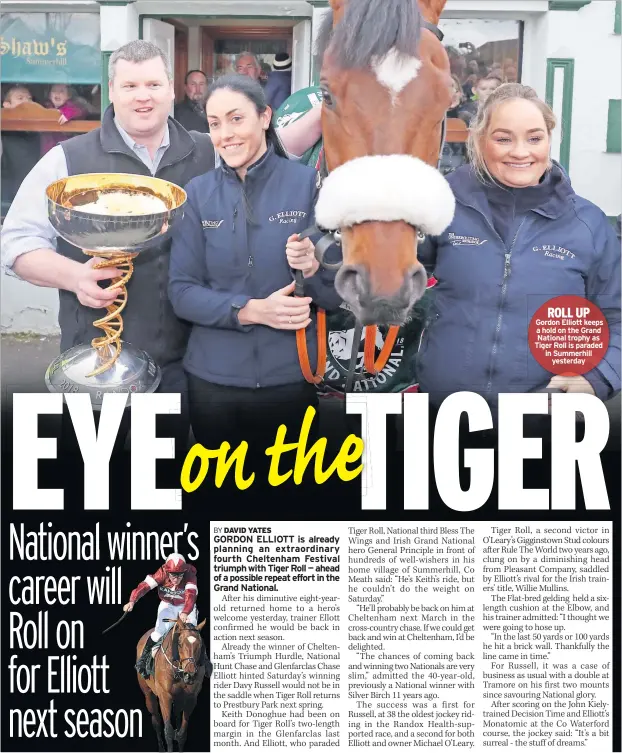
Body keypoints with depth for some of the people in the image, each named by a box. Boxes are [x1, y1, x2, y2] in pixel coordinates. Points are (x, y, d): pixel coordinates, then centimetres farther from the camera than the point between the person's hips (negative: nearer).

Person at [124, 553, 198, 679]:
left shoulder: (190, 576, -28)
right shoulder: (162, 574, -25)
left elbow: (191, 595, -44)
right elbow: (145, 585, -36)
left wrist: (185, 613, -62)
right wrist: (132, 601, -53)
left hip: (186, 607, 0)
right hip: (167, 606, 0)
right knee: (160, 632, -19)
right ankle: (144, 657, 2)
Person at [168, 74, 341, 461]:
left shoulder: (309, 183, -5)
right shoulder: (198, 193, 1)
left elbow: (339, 294, -2)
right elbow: (181, 293, -2)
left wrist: (313, 267, -23)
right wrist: (252, 310, -16)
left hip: (291, 377, -1)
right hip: (213, 378, 2)